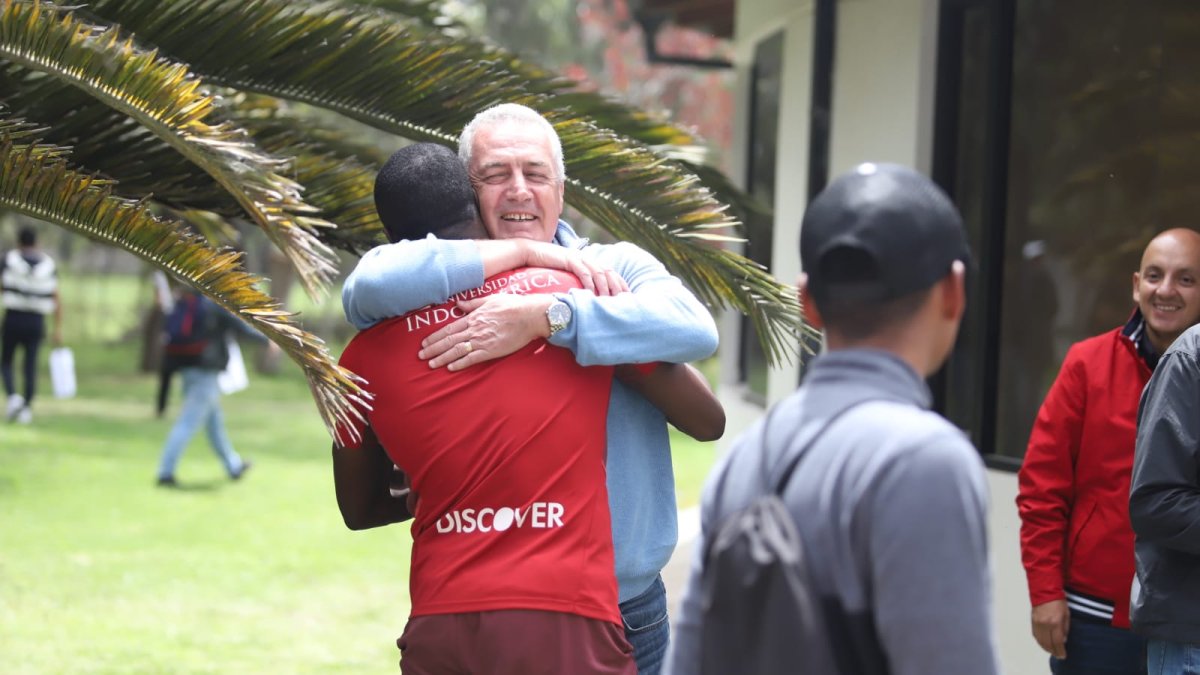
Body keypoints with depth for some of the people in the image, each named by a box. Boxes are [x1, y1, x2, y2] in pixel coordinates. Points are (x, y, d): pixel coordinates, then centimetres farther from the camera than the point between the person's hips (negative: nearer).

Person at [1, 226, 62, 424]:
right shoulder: (48, 265, 3)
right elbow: (56, 299, -2)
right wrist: (58, 329, -1)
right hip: (36, 322, 2)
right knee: (30, 367, 7)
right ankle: (26, 409, 1)